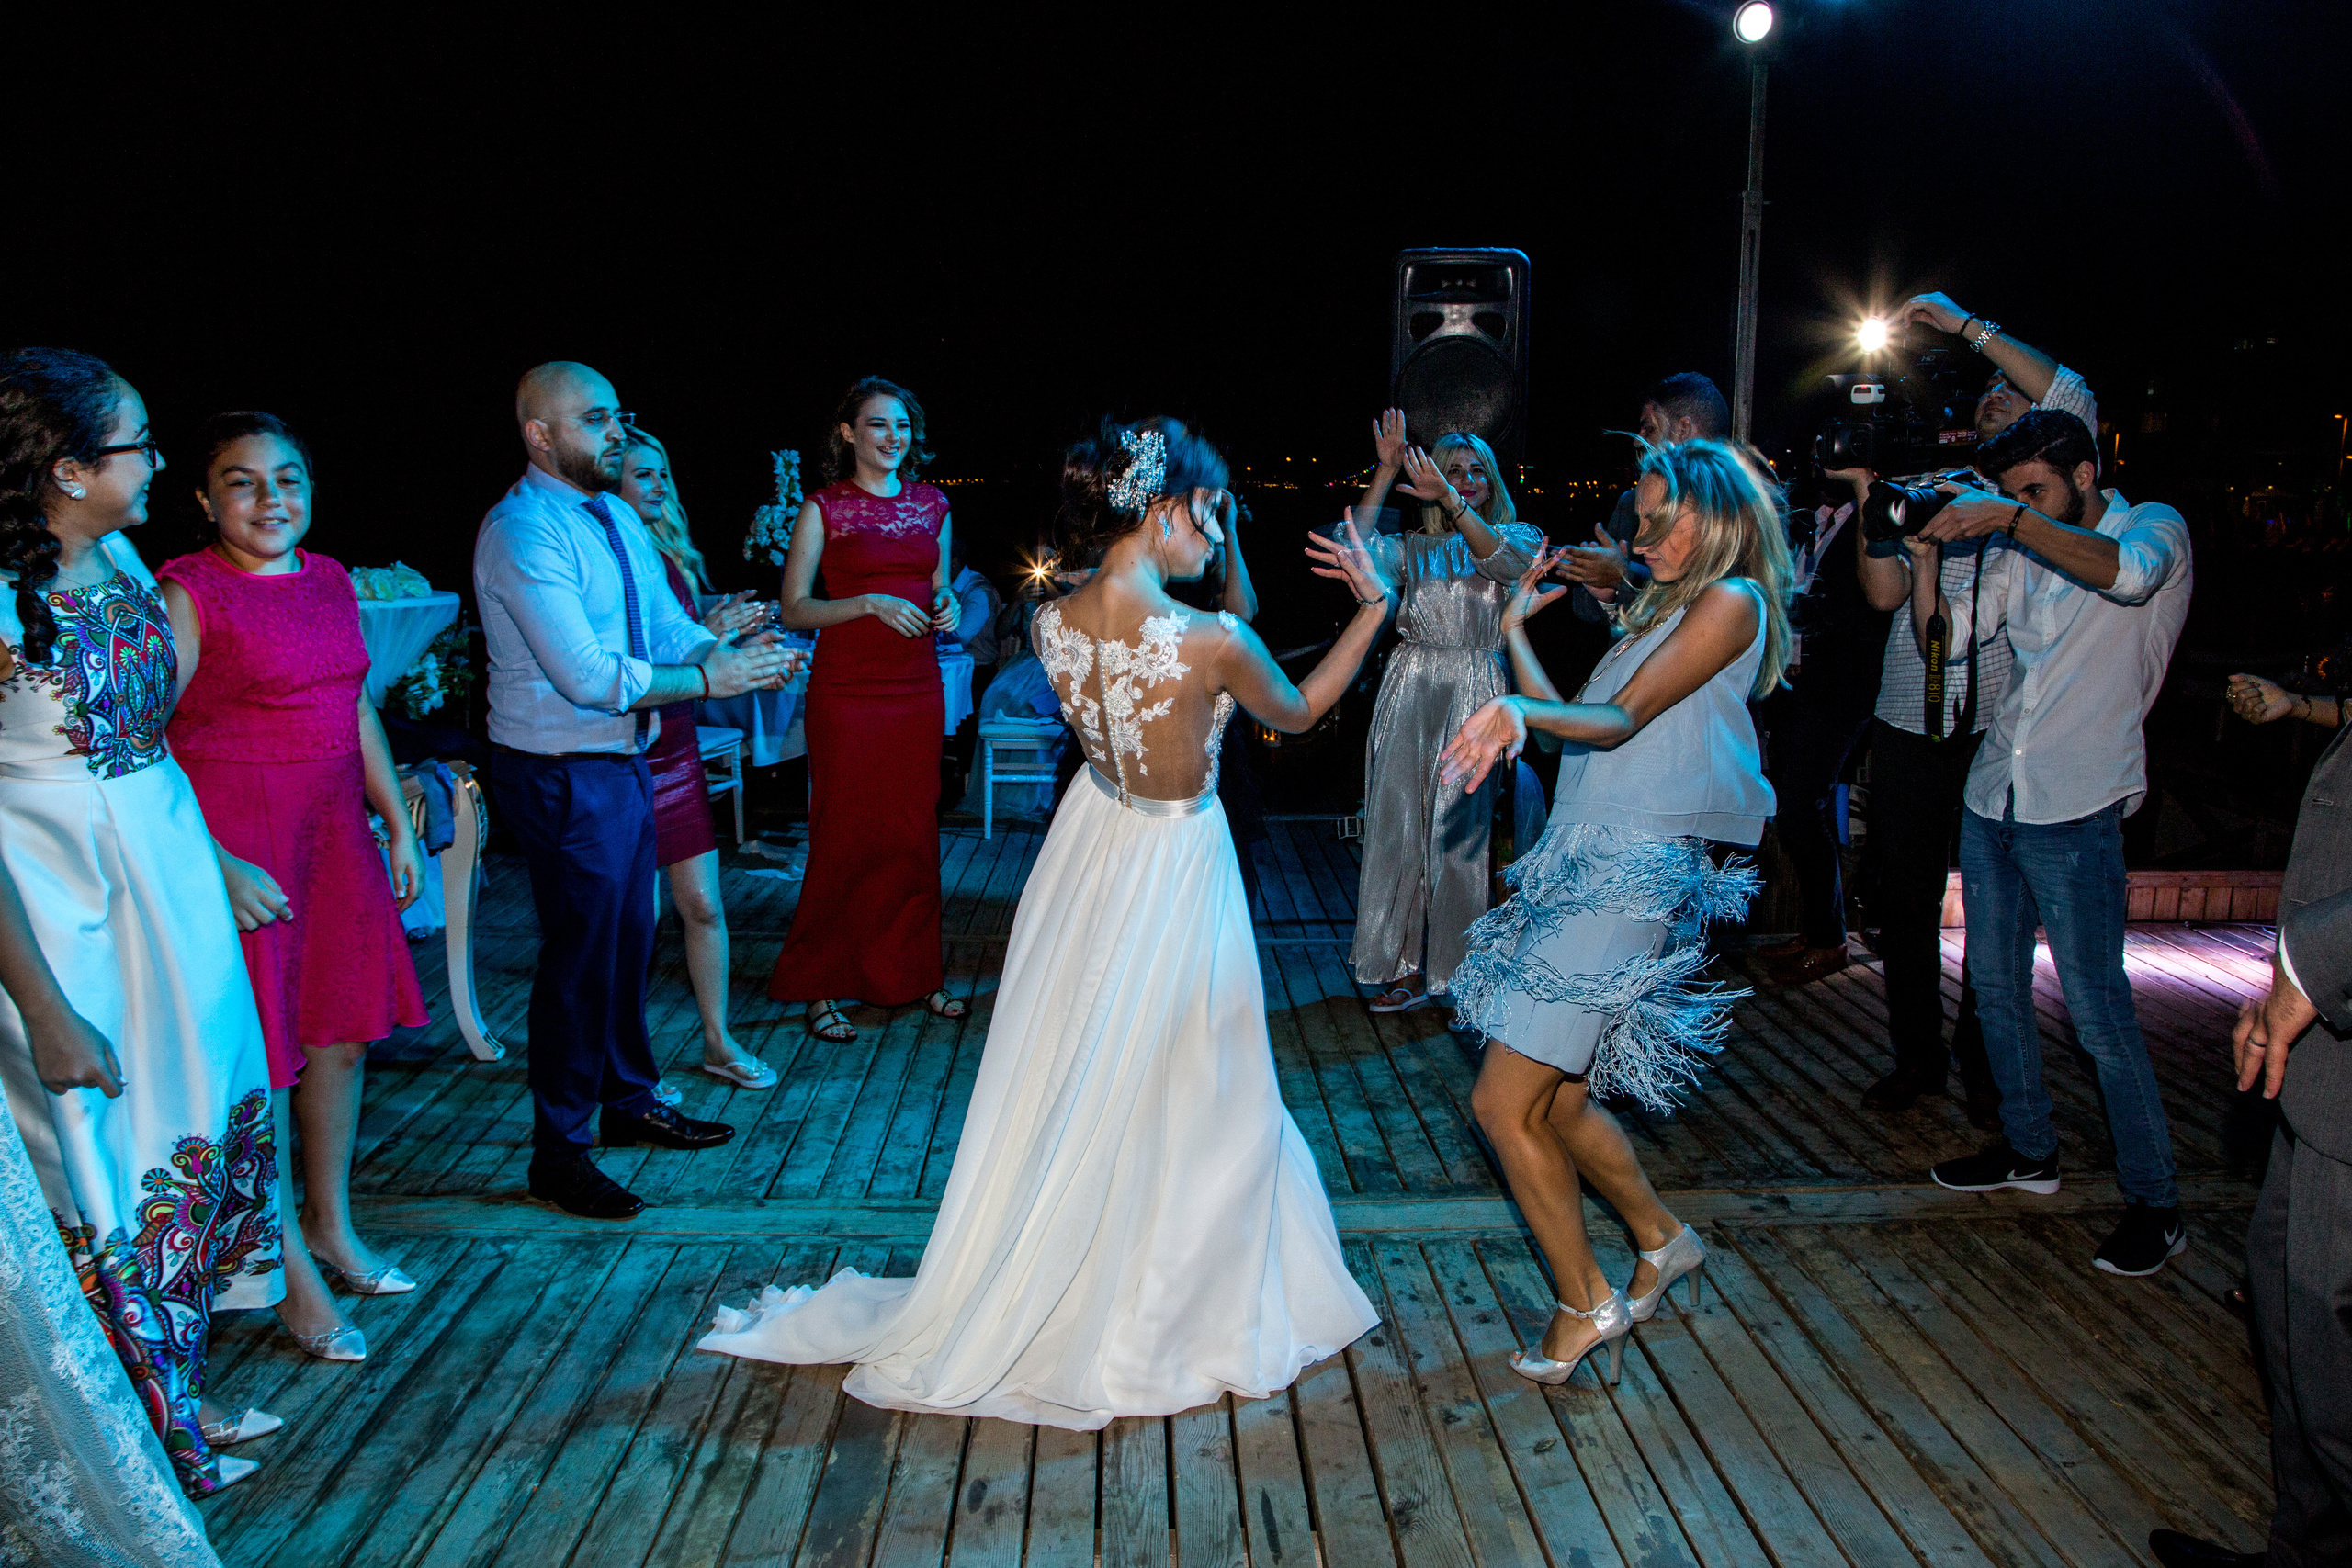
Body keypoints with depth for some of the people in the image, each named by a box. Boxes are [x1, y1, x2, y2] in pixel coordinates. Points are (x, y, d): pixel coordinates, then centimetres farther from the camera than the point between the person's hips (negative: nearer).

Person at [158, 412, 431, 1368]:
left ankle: (330, 1226, 32)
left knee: (341, 1034, 14)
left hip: (332, 826, 7)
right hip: (233, 838, -7)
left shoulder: (329, 580, 9)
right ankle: (293, 1276, 13)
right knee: (260, 1056, 1)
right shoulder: (185, 596, -12)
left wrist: (397, 821, 16)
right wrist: (218, 866, -21)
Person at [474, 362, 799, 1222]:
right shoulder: (520, 532, -19)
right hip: (562, 773, -9)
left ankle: (629, 1100, 38)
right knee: (581, 953, -1)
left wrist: (729, 651, -14)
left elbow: (667, 628, 7)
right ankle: (559, 1154, 14)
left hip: (625, 759, 9)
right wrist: (709, 679, -21)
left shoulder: (618, 519, 10)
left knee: (629, 936, 20)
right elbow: (587, 676, -26)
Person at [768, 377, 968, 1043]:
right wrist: (872, 603, -18)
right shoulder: (824, 509, -2)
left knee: (914, 832, 9)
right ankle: (822, 987, 12)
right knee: (844, 836, 0)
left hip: (917, 689, 4)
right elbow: (795, 609, -6)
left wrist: (945, 606, 0)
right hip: (846, 692, -4)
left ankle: (912, 973, 23)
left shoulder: (933, 506, 11)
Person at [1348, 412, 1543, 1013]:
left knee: (1467, 827, -1)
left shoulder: (1518, 535, 9)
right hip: (1411, 691, 2)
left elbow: (1503, 559, -15)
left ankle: (1467, 965, 14)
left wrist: (1450, 499, -24)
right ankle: (1409, 966, 12)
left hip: (1476, 693, -2)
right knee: (1401, 821, 2)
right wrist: (1386, 472, -8)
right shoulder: (1414, 547, 12)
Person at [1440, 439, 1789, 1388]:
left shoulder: (1730, 603, -5)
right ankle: (1662, 1243, 35)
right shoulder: (1663, 610, 24)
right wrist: (1515, 632, 27)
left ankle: (1585, 1303, 6)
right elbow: (1574, 724, 23)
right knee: (1558, 1098, 14)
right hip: (1586, 863, 9)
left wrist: (1517, 709, -33)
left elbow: (1621, 720, -17)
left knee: (1505, 1102, -10)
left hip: (1631, 872, -9)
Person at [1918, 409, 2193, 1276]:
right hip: (1992, 797, 7)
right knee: (1996, 987, 15)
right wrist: (1929, 544, 4)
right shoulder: (2029, 553, 14)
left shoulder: (2156, 525, -3)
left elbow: (2128, 572, -28)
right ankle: (2029, 1149, 32)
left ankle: (2155, 1199, 7)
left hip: (2074, 813, -7)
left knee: (2098, 1009, -5)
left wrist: (2012, 519, -30)